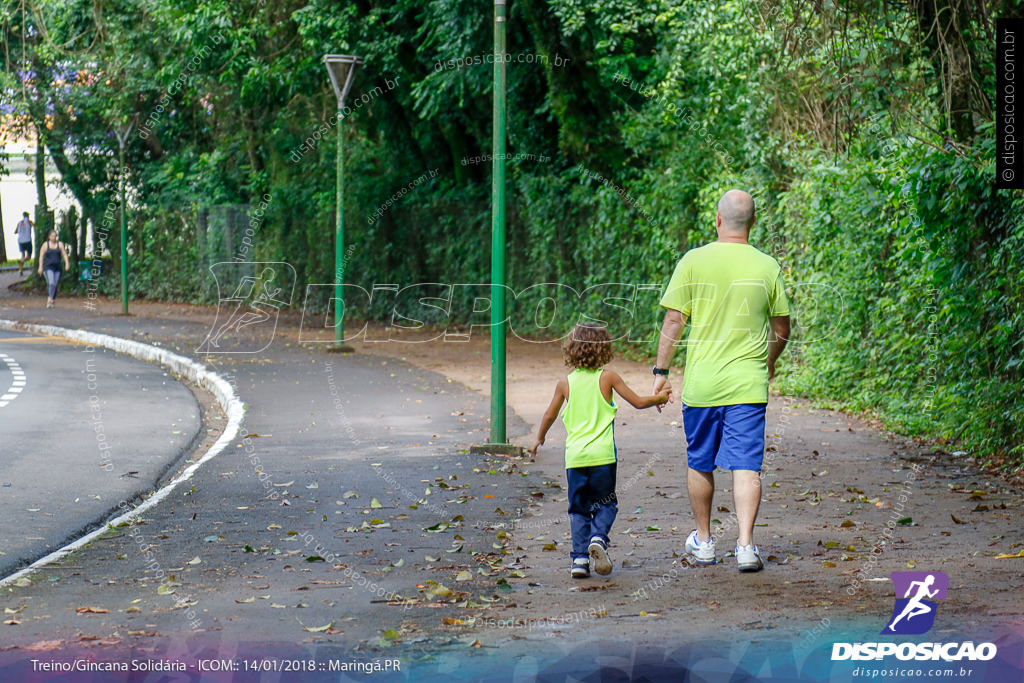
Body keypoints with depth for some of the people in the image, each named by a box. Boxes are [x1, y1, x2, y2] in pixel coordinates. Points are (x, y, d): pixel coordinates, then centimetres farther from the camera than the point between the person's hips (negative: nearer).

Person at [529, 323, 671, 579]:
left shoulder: (565, 383, 5)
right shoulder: (608, 378, 0)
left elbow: (549, 416, 15)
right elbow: (638, 402, 4)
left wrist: (540, 439, 33)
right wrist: (659, 398, 23)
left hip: (575, 457, 2)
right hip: (603, 455, -1)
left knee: (579, 509, 12)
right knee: (606, 504, 13)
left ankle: (580, 557, 1)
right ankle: (598, 537, -14)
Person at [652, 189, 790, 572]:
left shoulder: (694, 261, -5)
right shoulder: (767, 267, 0)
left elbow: (673, 321, -5)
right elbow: (781, 330, 9)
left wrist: (661, 372, 4)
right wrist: (769, 362, 29)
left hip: (701, 382, 0)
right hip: (748, 383, 0)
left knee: (700, 463, 15)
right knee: (746, 465, -1)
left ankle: (703, 541, 26)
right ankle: (745, 545, -12)